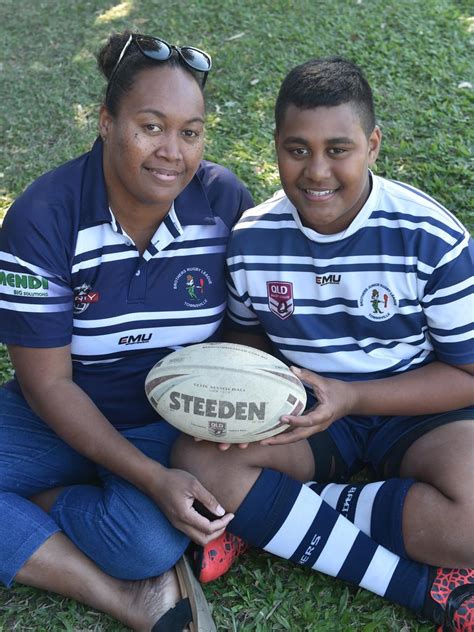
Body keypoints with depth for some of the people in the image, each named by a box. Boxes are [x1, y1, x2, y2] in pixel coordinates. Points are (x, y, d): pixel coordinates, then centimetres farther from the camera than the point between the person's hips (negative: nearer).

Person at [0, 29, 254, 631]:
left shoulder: (225, 200, -13)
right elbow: (49, 385, -15)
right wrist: (150, 477, -24)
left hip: (170, 423, 0)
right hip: (61, 419, 1)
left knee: (149, 539, -31)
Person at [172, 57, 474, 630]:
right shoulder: (250, 240, -9)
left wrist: (352, 397, -22)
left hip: (418, 411, -2)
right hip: (305, 409, 3)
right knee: (198, 458, -26)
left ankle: (268, 517, -15)